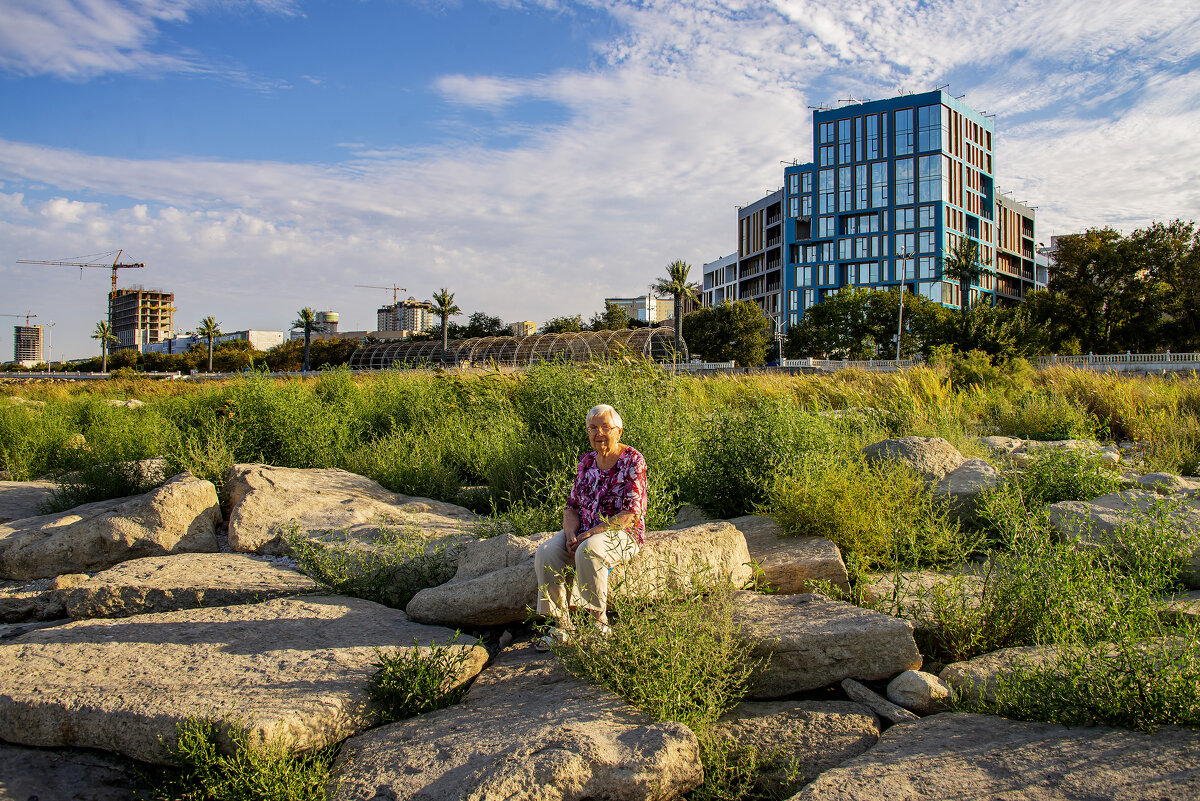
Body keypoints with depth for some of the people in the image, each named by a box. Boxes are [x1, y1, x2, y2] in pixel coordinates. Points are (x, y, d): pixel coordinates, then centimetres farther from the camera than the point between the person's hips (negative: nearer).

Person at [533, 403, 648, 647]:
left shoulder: (633, 462, -8)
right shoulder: (587, 462, 10)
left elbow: (631, 514, -16)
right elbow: (572, 506, 12)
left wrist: (591, 533, -20)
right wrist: (571, 532, -10)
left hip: (622, 533, -6)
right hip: (583, 532, 6)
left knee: (588, 552, -37)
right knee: (546, 553, -21)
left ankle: (599, 620, -20)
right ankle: (561, 624, -15)